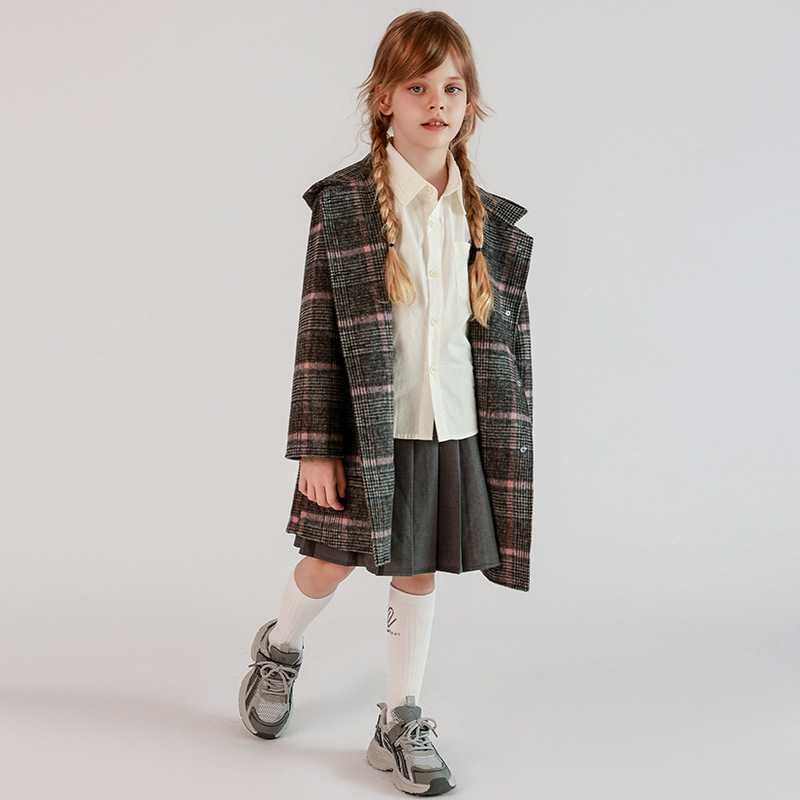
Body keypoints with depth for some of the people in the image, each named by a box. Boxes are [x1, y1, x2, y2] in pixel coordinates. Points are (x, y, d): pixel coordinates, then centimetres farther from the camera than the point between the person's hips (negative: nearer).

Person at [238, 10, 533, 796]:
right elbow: (318, 334, -8)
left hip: (455, 432, 3)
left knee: (418, 572, 12)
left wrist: (514, 448, 7)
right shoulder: (344, 204, -7)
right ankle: (279, 649, 42)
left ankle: (400, 723, 28)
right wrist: (314, 446, -10)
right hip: (366, 428, -3)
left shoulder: (491, 221, 3)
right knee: (332, 561, 9)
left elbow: (512, 340, 8)